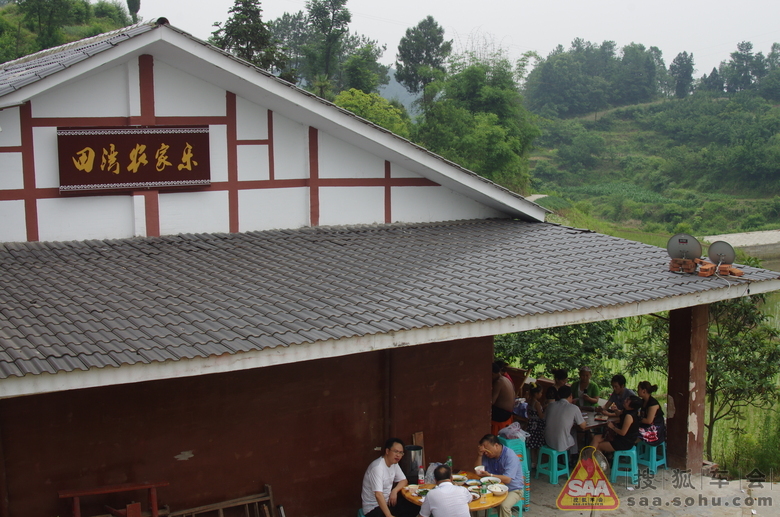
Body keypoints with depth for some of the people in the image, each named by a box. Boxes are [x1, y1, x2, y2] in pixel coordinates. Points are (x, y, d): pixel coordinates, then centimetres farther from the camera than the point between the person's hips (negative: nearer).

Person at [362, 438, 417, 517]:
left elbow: (404, 480, 15)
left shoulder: (394, 463, 2)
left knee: (414, 507, -4)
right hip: (373, 507, -8)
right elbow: (378, 495, -33)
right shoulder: (377, 467, -26)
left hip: (387, 502, 8)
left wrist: (394, 491, -7)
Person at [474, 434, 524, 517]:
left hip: (513, 490, -6)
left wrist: (489, 475, -32)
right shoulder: (488, 455, 1)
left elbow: (507, 479, -27)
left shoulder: (510, 456, -20)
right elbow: (478, 471, 1)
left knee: (504, 506, -34)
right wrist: (480, 455, -12)